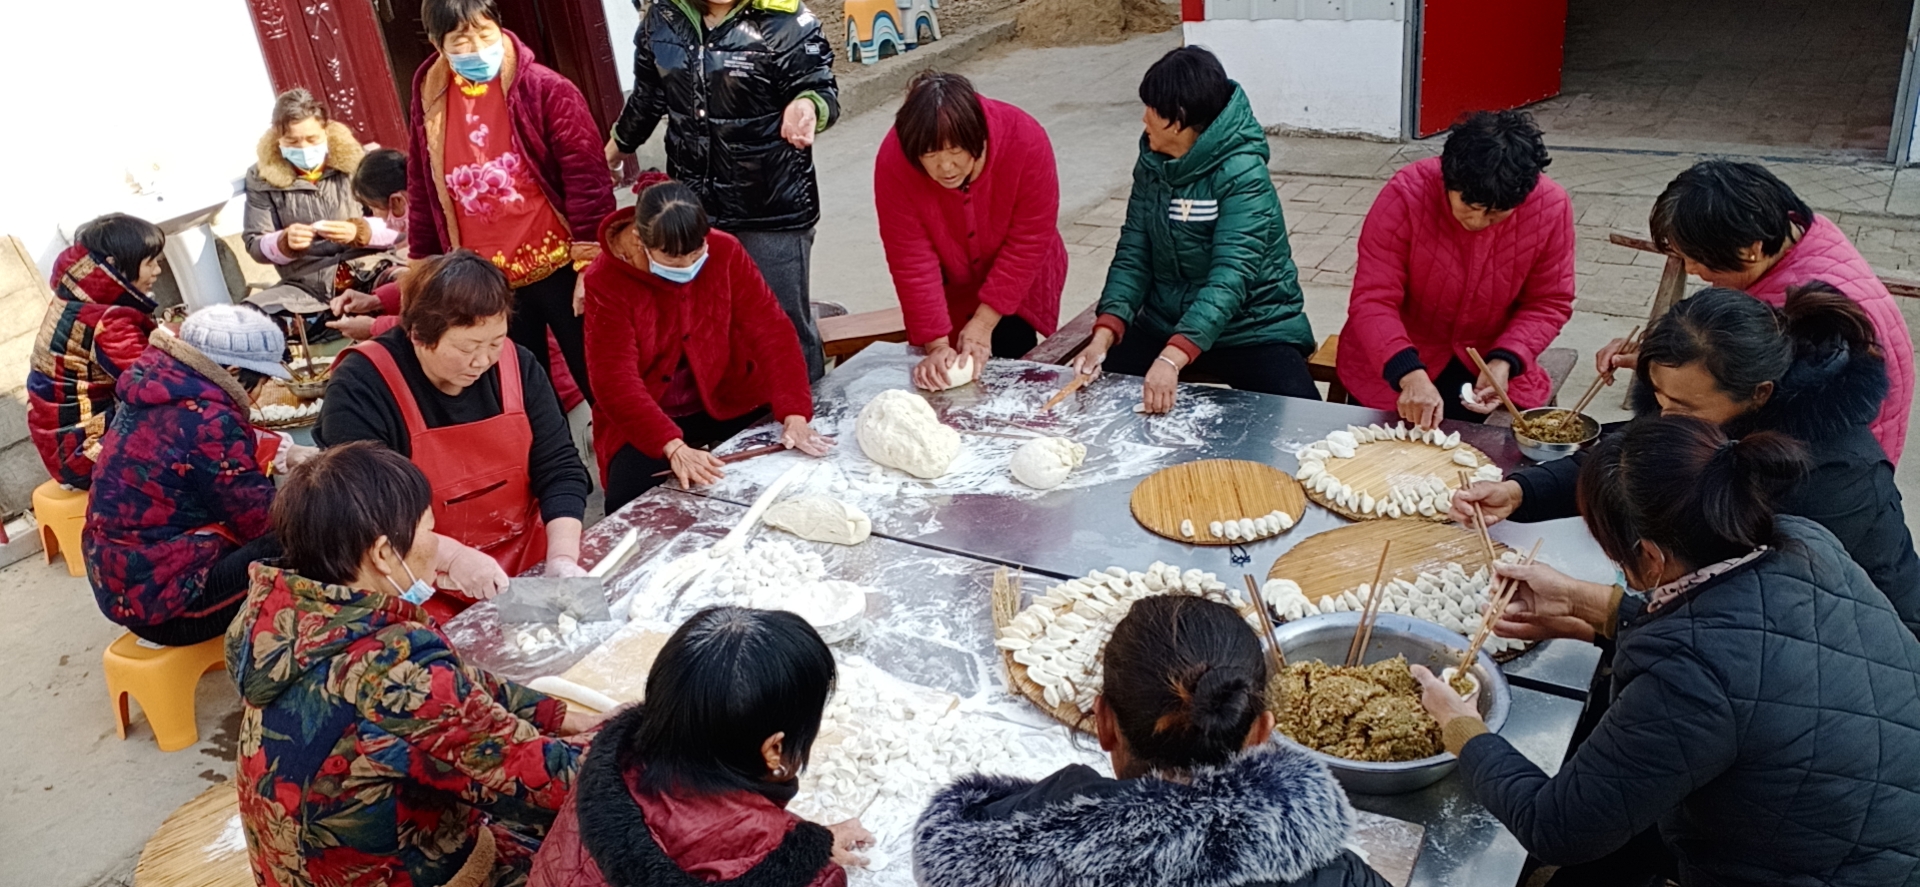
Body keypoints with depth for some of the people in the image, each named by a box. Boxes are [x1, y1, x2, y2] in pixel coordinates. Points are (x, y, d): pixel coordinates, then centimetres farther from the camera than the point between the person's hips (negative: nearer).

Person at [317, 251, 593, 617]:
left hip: (528, 569, 5)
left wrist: (563, 557, -16)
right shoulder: (361, 387, -14)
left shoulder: (516, 365, 1)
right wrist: (451, 555, -30)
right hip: (419, 591, -4)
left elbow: (559, 469, 0)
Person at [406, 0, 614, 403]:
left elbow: (586, 178, -11)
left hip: (559, 270, -4)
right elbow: (421, 193, 13)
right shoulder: (429, 101, 5)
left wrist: (591, 265, -15)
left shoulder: (545, 89, -8)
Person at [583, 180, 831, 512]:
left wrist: (795, 415, -26)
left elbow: (771, 330, -14)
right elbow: (616, 381, -23)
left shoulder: (724, 251, -11)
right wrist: (674, 447, -36)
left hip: (730, 405, 2)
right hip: (646, 424, -2)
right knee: (629, 506, -24)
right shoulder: (605, 281, -17)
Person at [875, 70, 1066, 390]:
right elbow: (912, 262, -26)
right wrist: (936, 345, -27)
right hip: (949, 291, 1)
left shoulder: (1025, 140, -31)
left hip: (1016, 285, 0)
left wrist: (984, 323, -25)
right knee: (946, 381, 2)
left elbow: (1028, 242, -25)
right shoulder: (893, 162, -29)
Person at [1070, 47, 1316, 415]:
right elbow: (1133, 256, -3)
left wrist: (1172, 358, -43)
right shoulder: (1152, 164, 1)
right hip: (1166, 324, 6)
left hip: (1251, 328, -6)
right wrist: (1104, 335, -19)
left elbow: (1229, 280, -30)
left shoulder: (1244, 177, -19)